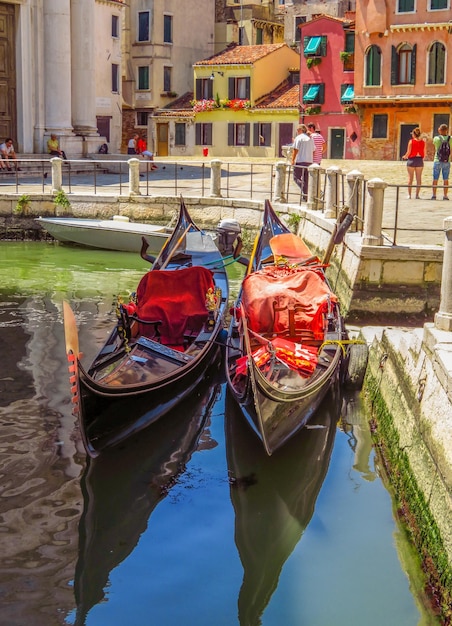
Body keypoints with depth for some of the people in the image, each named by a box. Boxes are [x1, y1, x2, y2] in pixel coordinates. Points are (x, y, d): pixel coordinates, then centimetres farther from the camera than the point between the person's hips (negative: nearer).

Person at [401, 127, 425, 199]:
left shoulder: (411, 141, -8)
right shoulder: (423, 142, 1)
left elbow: (408, 152, -9)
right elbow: (424, 153, 4)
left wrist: (405, 157, 9)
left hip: (412, 160, -2)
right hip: (420, 160, 2)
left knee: (410, 178, 4)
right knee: (419, 178, 7)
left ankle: (409, 194, 2)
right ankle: (417, 195, 5)